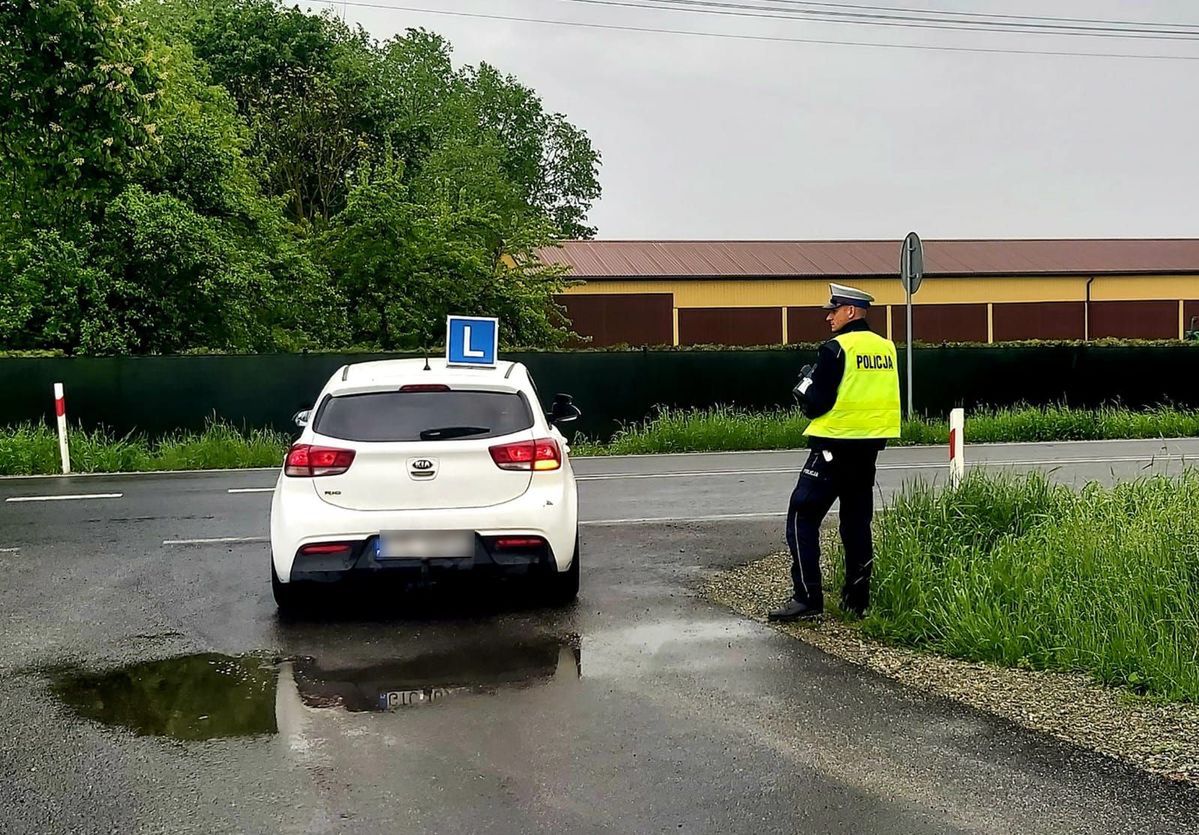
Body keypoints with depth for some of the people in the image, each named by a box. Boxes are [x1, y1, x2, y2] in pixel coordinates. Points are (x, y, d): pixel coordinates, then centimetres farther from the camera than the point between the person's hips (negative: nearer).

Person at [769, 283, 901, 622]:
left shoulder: (836, 348, -14)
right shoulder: (886, 347, 7)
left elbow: (816, 404, -16)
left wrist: (804, 384, 4)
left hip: (834, 445, -7)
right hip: (870, 445, 7)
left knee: (802, 518, -2)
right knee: (857, 521, 14)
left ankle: (807, 597, -8)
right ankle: (856, 599, 17)